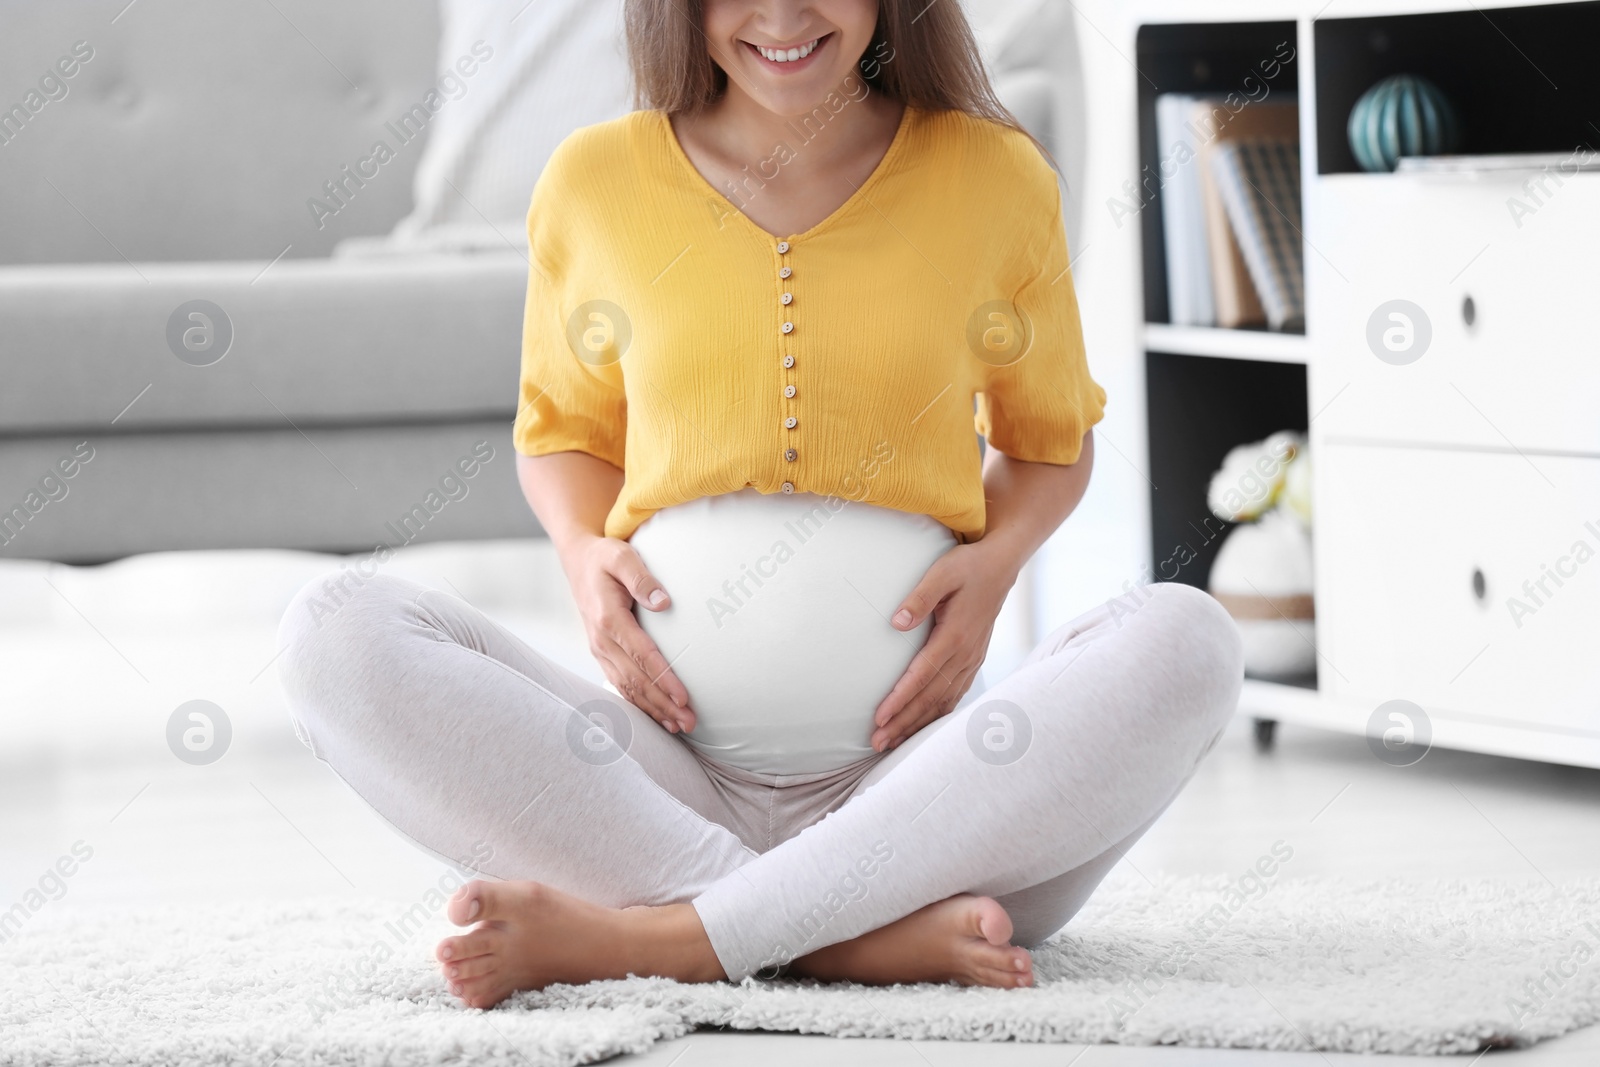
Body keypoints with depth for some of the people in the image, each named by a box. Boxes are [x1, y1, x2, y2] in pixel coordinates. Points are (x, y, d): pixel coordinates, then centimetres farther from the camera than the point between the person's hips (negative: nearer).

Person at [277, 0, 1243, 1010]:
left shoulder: (997, 178, 5)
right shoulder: (595, 181, 7)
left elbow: (1051, 438, 20)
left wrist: (997, 558, -2)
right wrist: (584, 554, 0)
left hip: (910, 789, 0)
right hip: (671, 774, 1)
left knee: (1186, 638, -29)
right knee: (338, 633, -22)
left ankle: (641, 936, -32)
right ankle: (870, 931, -31)